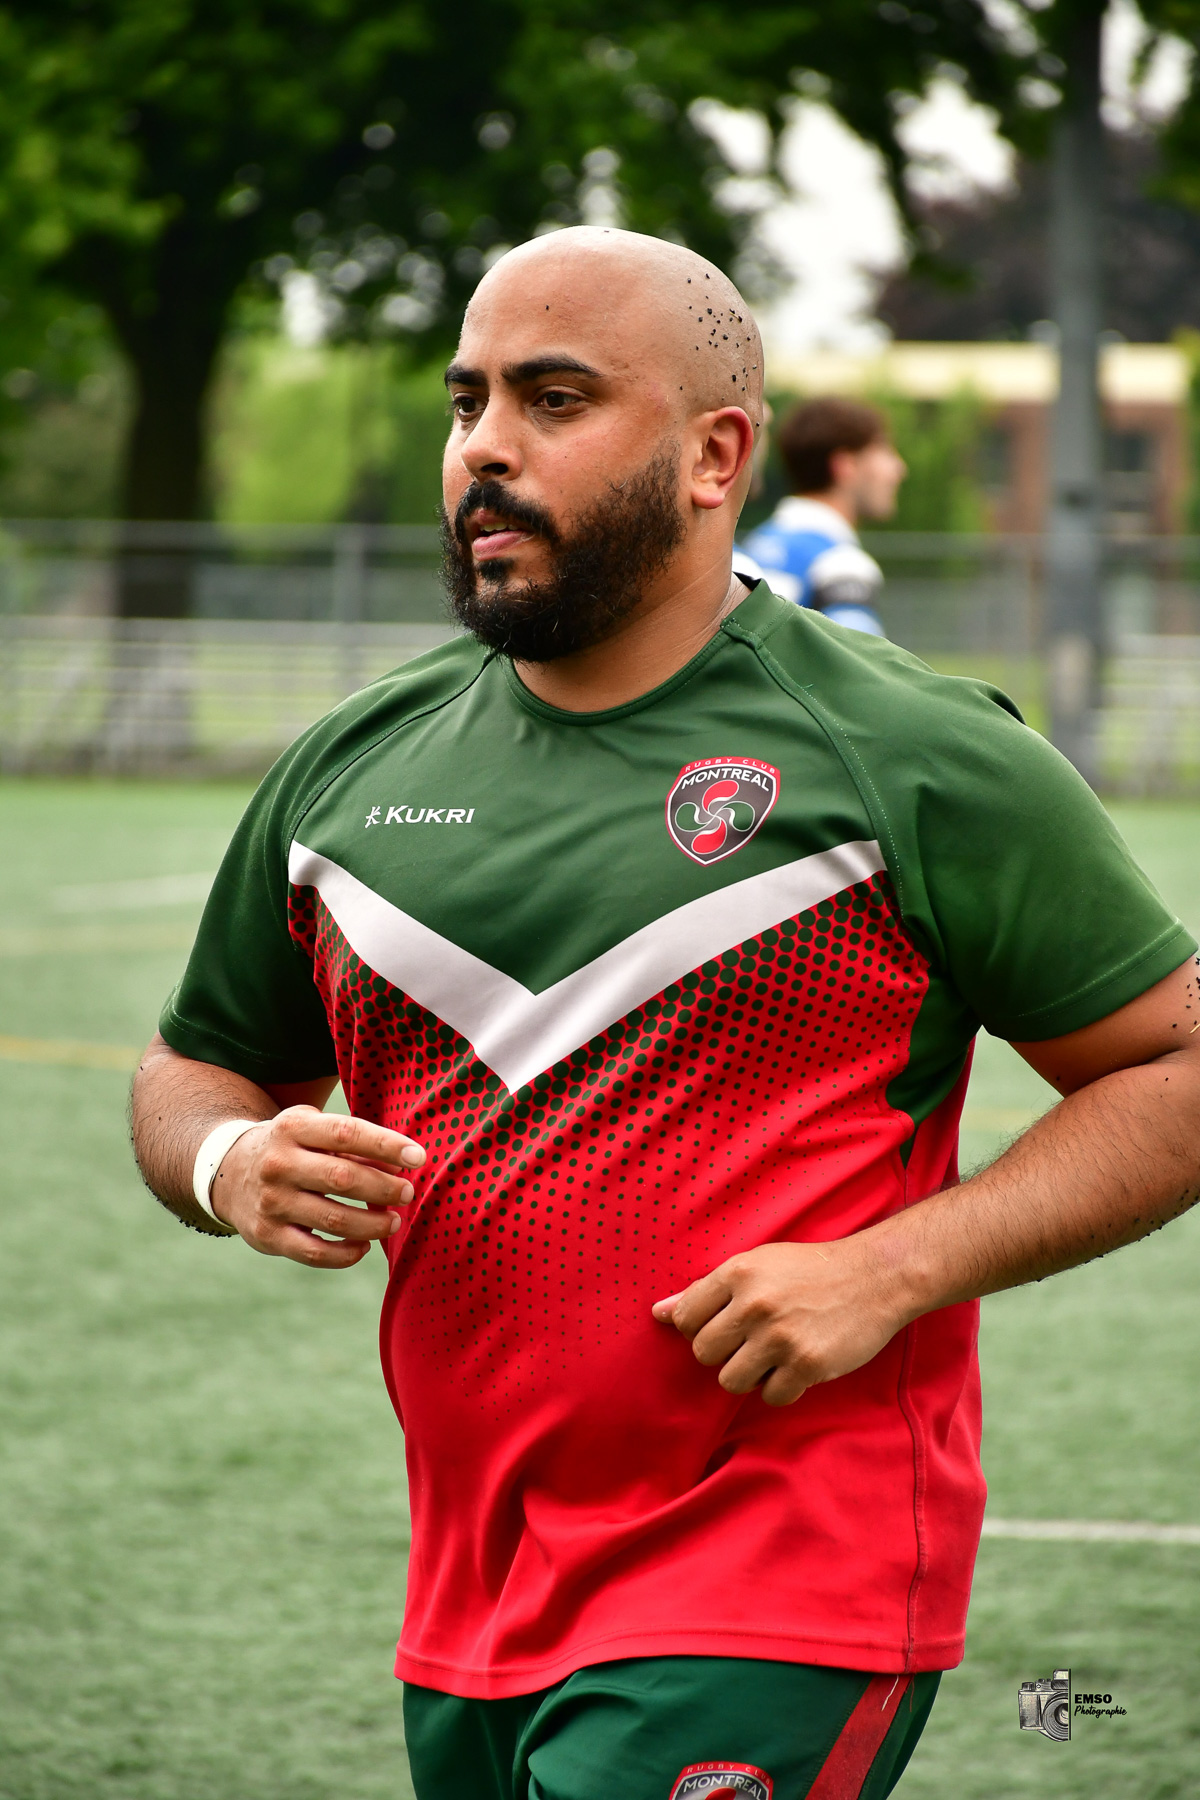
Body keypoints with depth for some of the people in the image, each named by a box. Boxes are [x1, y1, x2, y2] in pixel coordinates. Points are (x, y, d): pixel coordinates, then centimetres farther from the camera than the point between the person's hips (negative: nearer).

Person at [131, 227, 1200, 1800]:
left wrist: (894, 1268, -15)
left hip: (777, 1613, -6)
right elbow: (196, 1070, 21)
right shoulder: (353, 766, 9)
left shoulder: (917, 759, -5)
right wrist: (233, 1167, -2)